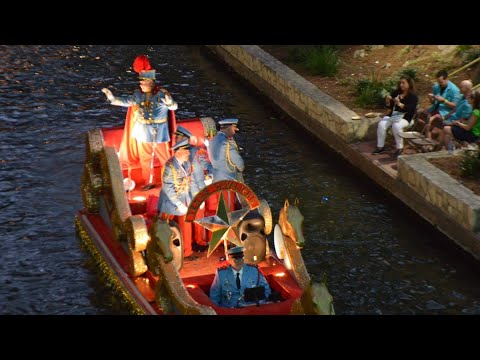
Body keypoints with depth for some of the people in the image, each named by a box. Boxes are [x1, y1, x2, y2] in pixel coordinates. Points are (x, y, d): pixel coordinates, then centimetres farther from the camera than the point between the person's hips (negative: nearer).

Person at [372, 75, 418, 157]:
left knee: (396, 126, -37)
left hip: (405, 117, -5)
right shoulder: (396, 93, 12)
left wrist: (399, 104, -32)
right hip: (393, 115, 5)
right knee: (381, 124, -23)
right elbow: (389, 106, 15)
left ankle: (400, 148, -22)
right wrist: (388, 101, -8)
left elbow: (410, 109, -19)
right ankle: (380, 146, -15)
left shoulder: (413, 96, -3)